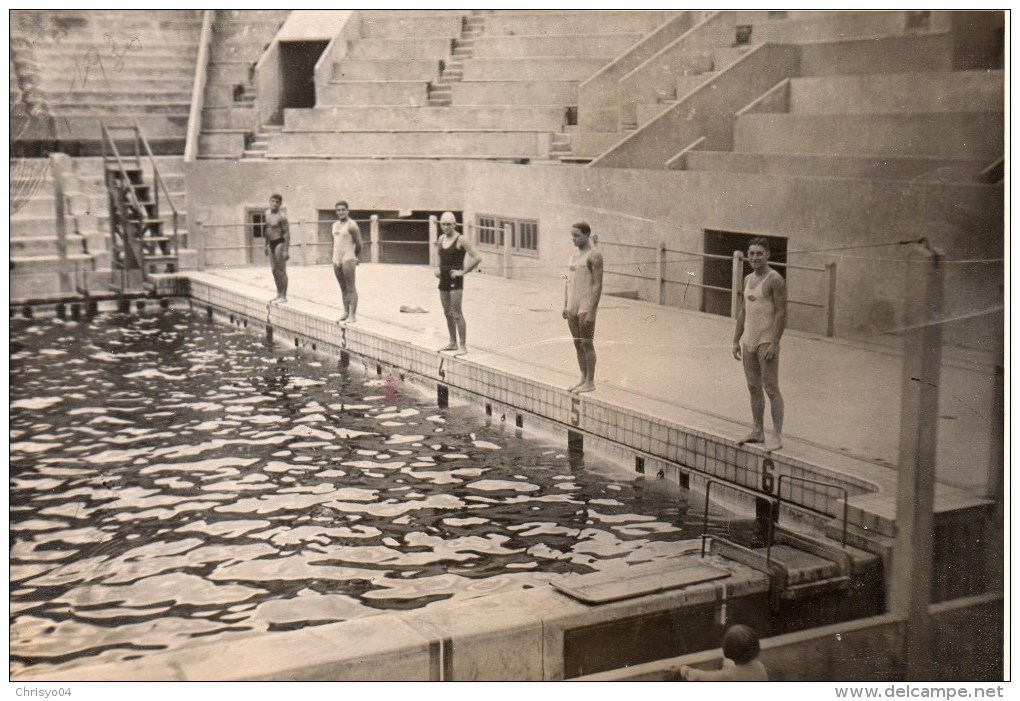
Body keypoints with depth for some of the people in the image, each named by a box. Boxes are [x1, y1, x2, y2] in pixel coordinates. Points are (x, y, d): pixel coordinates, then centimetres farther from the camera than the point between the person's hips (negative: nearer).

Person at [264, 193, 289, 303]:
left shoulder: (281, 216, -16)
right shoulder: (267, 213, 9)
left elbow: (287, 233, -18)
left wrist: (286, 250, -22)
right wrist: (266, 244, 23)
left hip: (280, 243, -8)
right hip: (271, 243, 8)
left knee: (281, 271, -4)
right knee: (274, 270, 13)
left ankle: (283, 296, 0)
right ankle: (279, 293, 23)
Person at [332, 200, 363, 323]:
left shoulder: (351, 225, -9)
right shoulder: (335, 225, 16)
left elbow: (358, 245, -8)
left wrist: (353, 257, 5)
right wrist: (335, 257, 14)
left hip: (348, 260, -8)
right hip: (336, 260, 8)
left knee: (351, 288, -8)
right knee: (343, 288, 11)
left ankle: (353, 315, -9)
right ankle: (346, 312, 17)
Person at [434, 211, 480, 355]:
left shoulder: (461, 239, -11)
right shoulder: (441, 239, 10)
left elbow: (477, 258, -15)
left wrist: (463, 272, -15)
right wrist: (438, 268, 13)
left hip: (455, 280, -7)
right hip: (443, 279, 7)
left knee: (457, 314, -8)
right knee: (447, 313, 13)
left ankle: (463, 346, -4)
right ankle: (453, 343, 23)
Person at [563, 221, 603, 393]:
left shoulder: (594, 255, -11)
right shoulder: (575, 254, 14)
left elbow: (598, 285, -16)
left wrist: (591, 311, -19)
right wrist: (565, 306, 13)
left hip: (587, 306, -8)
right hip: (573, 306, 8)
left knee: (587, 343, -3)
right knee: (577, 344, 11)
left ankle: (590, 382, 4)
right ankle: (583, 379, 18)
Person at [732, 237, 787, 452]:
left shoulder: (775, 280, -11)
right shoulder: (748, 279, 14)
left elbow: (782, 312, -15)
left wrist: (775, 343, -21)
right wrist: (736, 340, 16)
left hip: (766, 341, -8)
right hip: (748, 341, 8)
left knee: (771, 389, -7)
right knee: (754, 388, 11)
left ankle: (777, 436, -4)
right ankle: (758, 432, 19)